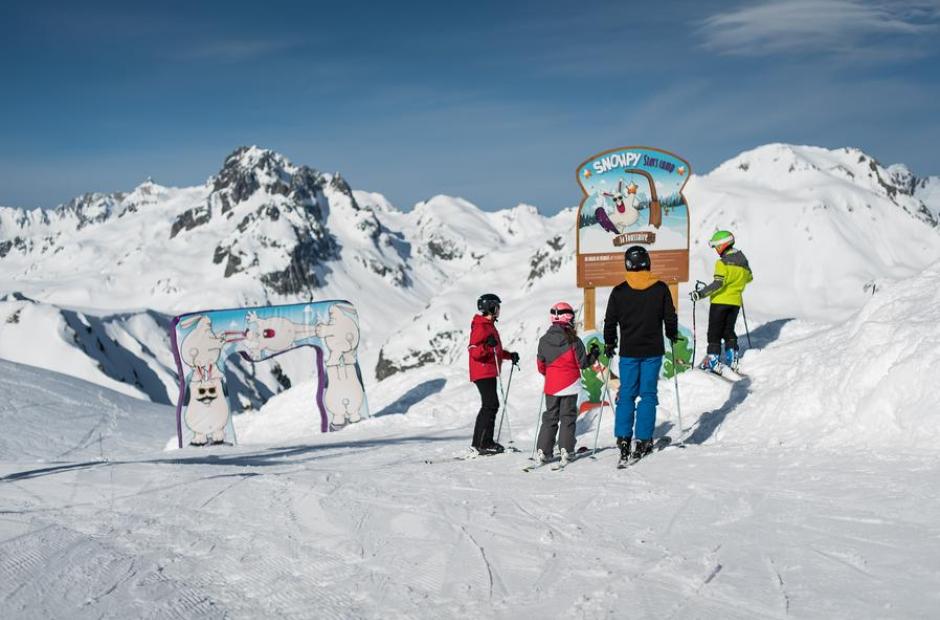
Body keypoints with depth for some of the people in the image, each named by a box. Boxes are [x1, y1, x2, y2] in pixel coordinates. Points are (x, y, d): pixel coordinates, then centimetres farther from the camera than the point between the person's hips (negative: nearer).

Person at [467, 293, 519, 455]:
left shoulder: (489, 326, 19)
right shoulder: (480, 327, -14)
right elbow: (474, 352, -21)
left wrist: (510, 356, 19)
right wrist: (487, 345, -37)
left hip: (489, 372, 11)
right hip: (483, 373, -11)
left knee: (491, 405, 12)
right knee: (490, 405, -12)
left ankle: (485, 441, 18)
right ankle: (480, 443, -11)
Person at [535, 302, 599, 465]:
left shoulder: (544, 340, -1)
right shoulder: (573, 340, -13)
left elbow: (541, 365, 7)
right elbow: (582, 362, -7)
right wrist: (594, 355, 11)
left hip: (551, 386, 3)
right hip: (570, 385, -3)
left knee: (550, 417, 11)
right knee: (568, 417, 7)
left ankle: (543, 450, 6)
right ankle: (565, 450, 1)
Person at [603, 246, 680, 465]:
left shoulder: (619, 291, -5)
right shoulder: (660, 288, -4)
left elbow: (610, 322, 0)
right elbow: (670, 317, 3)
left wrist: (609, 344, 15)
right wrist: (673, 335, 22)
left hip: (629, 351, 0)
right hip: (653, 350, 0)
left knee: (626, 395, 7)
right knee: (648, 395, 5)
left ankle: (623, 439, 1)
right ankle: (643, 440, 5)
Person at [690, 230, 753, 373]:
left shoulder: (723, 262, -16)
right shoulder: (743, 260, 6)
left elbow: (718, 283, -26)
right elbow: (749, 277, 21)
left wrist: (701, 293, -28)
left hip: (720, 301, -6)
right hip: (736, 301, 6)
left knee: (714, 333, 0)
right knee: (729, 332, 18)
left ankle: (713, 362, -4)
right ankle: (732, 360, 16)